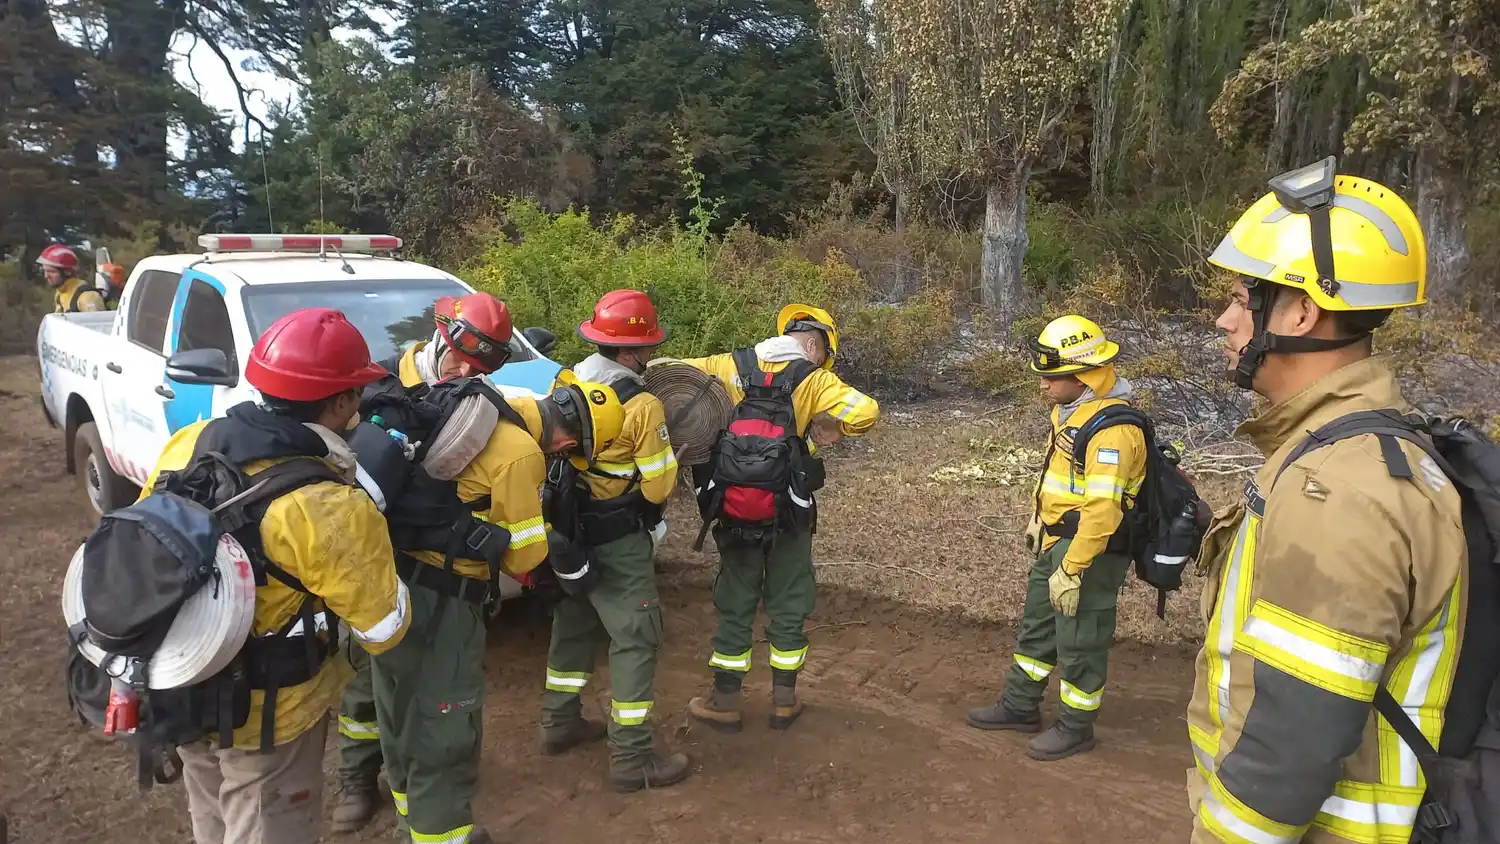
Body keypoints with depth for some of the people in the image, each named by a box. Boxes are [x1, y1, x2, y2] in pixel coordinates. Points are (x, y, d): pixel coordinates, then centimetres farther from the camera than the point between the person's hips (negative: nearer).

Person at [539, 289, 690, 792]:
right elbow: (658, 488, -16)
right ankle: (632, 758, 7)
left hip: (568, 527, 8)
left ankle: (560, 723, 37)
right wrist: (672, 457, 2)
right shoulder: (642, 405, -20)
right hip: (617, 539, -8)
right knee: (636, 638, 2)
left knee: (573, 623, 23)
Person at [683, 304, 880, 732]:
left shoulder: (728, 367, 0)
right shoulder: (815, 380, -7)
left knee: (735, 604, 15)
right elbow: (865, 411, -21)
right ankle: (784, 700, 23)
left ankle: (725, 701, 22)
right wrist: (828, 425, -3)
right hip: (789, 516, -2)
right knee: (789, 604, 14)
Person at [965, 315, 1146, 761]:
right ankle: (1020, 706, 37)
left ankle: (1076, 728, 26)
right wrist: (1040, 519, 23)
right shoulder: (1071, 410, 6)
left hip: (1091, 551, -10)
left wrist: (1071, 570, -27)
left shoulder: (1112, 428, -26)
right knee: (1038, 624, 21)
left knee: (1079, 642, 6)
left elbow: (1102, 510, -30)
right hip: (1056, 541, 10)